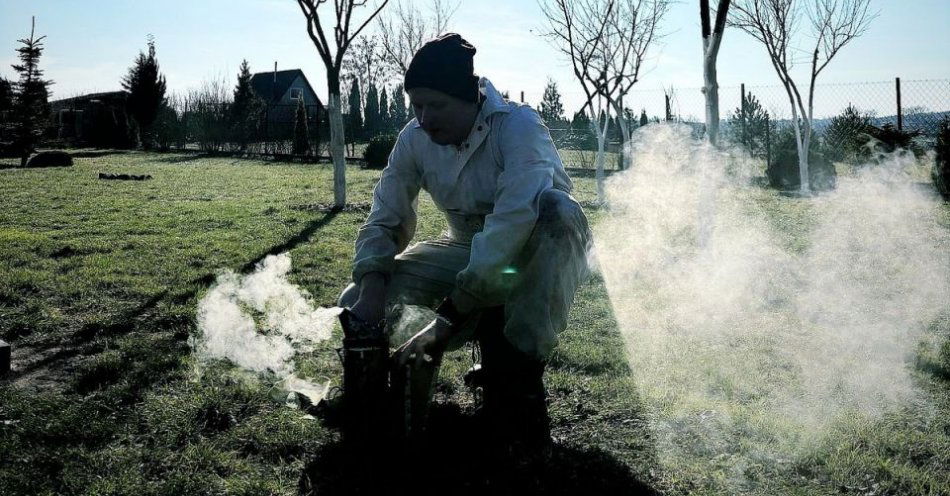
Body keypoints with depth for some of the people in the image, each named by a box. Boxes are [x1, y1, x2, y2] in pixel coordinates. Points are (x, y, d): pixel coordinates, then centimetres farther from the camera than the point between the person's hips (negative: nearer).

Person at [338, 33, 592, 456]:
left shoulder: (518, 127, -28)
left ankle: (518, 372, -30)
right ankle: (495, 337, -1)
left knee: (557, 210, -40)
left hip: (540, 258, -5)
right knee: (356, 306, -12)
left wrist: (446, 321, -44)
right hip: (470, 254, 5)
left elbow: (512, 223, -41)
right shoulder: (414, 140, -10)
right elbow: (385, 220, -6)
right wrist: (372, 288, -26)